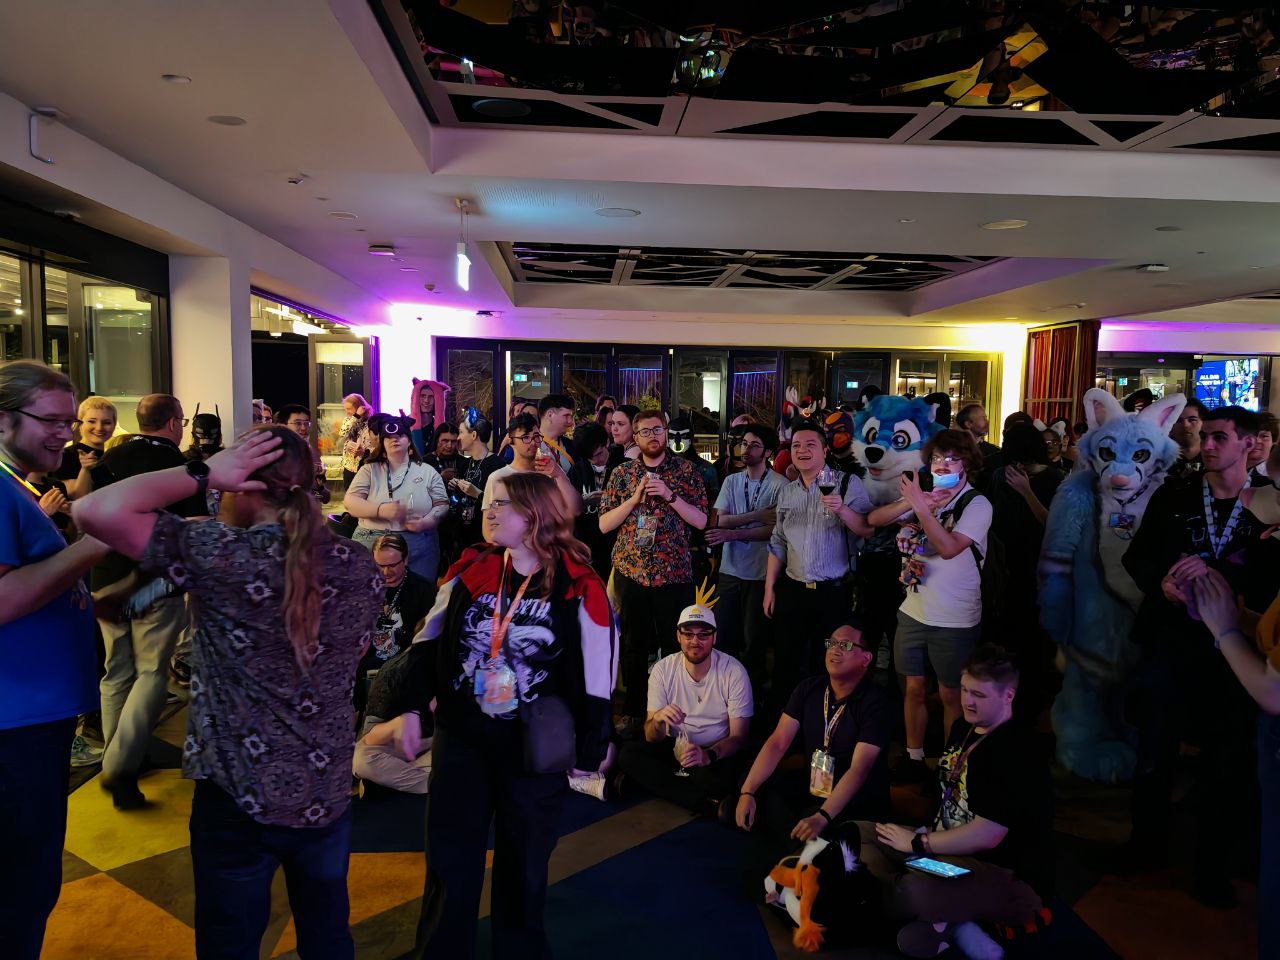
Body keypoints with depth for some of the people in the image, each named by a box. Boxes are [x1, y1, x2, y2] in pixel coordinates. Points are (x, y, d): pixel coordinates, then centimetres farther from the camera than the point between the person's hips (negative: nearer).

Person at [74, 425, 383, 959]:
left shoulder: (221, 554, -19)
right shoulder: (359, 566, -3)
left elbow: (94, 511, -23)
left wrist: (202, 473, -14)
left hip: (240, 796, -4)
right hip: (328, 792, 4)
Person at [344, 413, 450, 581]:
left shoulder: (427, 472, 8)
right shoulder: (370, 470, 7)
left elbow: (442, 504, 6)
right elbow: (350, 501, -2)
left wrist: (427, 522, -14)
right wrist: (381, 510, -18)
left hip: (418, 549, 0)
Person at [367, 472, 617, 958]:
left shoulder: (580, 589, -12)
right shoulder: (469, 571, -2)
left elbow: (596, 678, -7)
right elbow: (428, 645, 6)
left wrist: (587, 752, -3)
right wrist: (409, 709, -1)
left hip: (534, 750, -2)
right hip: (459, 739, 3)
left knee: (523, 864, 15)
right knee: (449, 860, 14)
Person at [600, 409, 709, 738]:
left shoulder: (686, 470, 1)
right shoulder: (622, 473, 6)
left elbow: (701, 520, -4)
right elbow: (604, 524, 1)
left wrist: (669, 495, -16)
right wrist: (634, 498, -12)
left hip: (674, 574, -1)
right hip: (630, 572, 2)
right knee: (634, 645, 11)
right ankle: (632, 711, 25)